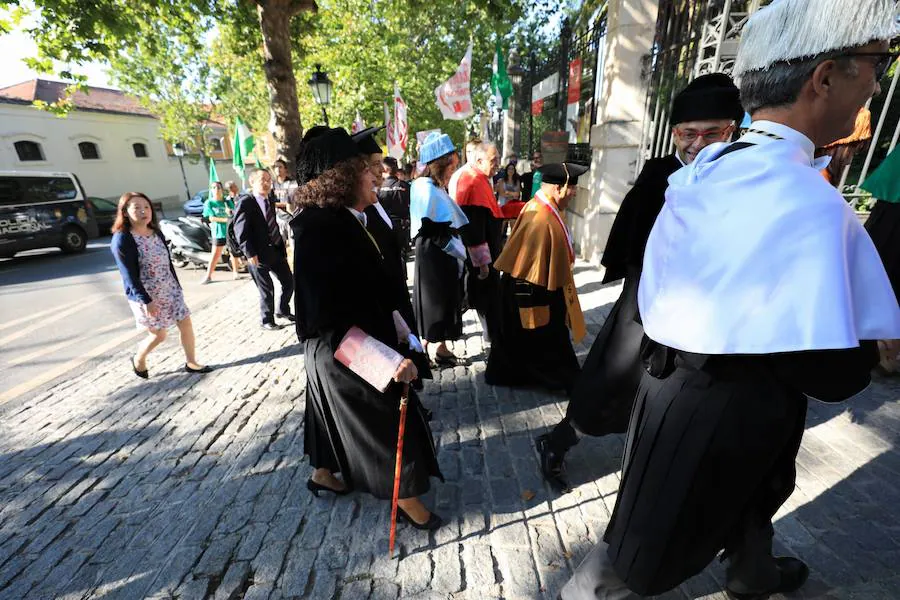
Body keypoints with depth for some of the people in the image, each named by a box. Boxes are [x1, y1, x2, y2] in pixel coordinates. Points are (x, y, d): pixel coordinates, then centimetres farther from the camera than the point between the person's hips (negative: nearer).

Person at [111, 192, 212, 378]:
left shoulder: (156, 232, 6)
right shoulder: (122, 239, -15)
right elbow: (129, 275, -19)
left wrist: (176, 286, 13)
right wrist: (146, 300, -22)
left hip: (170, 290, 6)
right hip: (146, 296, -6)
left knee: (186, 324, 5)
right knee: (158, 335, 3)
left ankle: (191, 363, 19)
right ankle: (138, 360, 33)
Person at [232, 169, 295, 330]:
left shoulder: (270, 201, 11)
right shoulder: (245, 202, -10)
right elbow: (240, 231, -15)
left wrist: (282, 247, 11)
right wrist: (250, 254, -20)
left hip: (276, 250, 7)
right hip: (259, 255, -6)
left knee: (289, 282, 12)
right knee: (267, 290, 5)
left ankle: (283, 310, 36)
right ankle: (267, 320, 25)